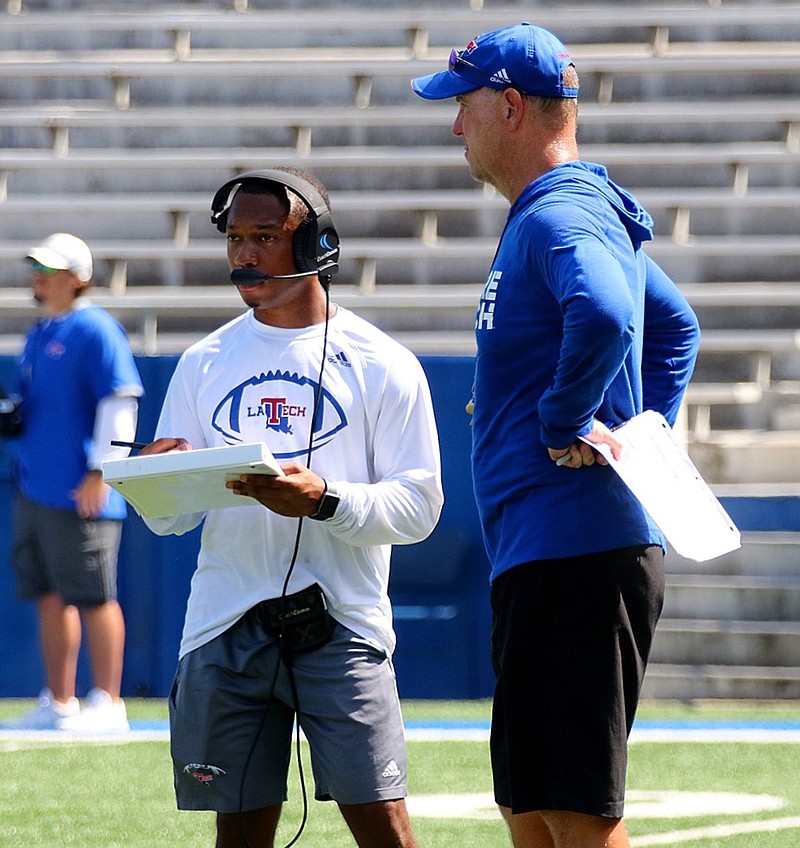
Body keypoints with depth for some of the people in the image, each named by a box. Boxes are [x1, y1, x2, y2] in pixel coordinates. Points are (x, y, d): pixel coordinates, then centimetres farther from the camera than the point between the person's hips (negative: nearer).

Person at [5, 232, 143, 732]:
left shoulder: (95, 330, -9)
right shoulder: (40, 334, 18)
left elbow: (120, 401, -15)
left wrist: (100, 471, -20)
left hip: (80, 495, -9)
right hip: (36, 490, 9)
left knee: (94, 597, -6)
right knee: (50, 596, 11)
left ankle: (108, 704, -3)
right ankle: (58, 704, 16)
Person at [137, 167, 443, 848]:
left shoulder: (381, 364, 2)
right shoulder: (205, 364, 13)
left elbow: (418, 505, -3)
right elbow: (167, 520, 13)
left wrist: (323, 499, -20)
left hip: (340, 623, -3)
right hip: (225, 625, 4)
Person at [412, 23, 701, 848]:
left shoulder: (559, 217, -14)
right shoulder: (586, 210, 19)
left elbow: (605, 317, -37)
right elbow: (674, 325, 34)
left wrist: (564, 425, -23)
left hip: (575, 554, -11)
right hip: (543, 556, 11)